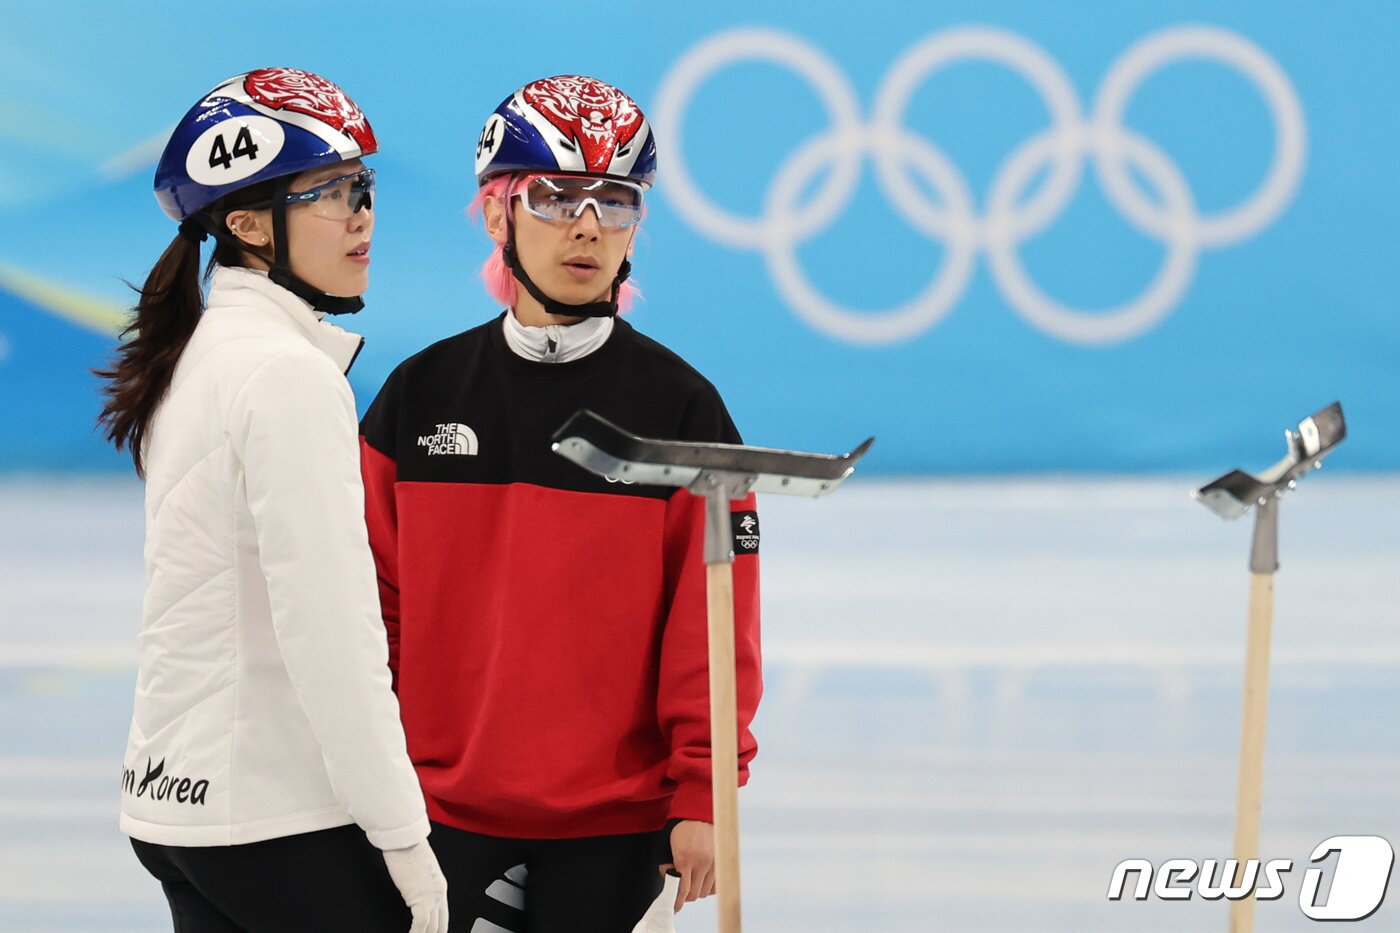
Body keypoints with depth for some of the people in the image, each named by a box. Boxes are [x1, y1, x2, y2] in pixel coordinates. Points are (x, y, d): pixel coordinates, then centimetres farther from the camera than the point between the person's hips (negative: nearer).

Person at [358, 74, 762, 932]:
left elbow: (713, 625, -3)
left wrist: (701, 797, -7)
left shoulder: (680, 406, -2)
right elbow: (374, 608, 7)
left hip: (613, 829, -2)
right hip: (443, 815, 2)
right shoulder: (421, 396, 4)